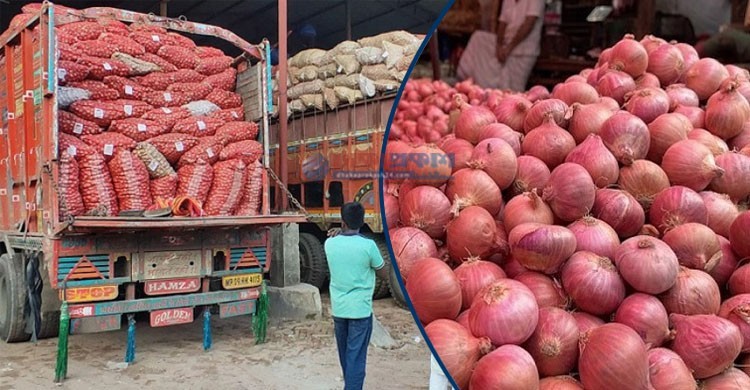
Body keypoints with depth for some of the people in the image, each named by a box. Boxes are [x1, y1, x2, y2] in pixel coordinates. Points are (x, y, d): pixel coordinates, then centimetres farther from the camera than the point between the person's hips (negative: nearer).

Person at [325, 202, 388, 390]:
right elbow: (384, 274, 0)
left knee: (345, 355, 21)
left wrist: (338, 236, 6)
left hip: (338, 308, 5)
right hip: (360, 309, -5)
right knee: (356, 357, 1)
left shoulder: (330, 244, -4)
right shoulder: (368, 245, -15)